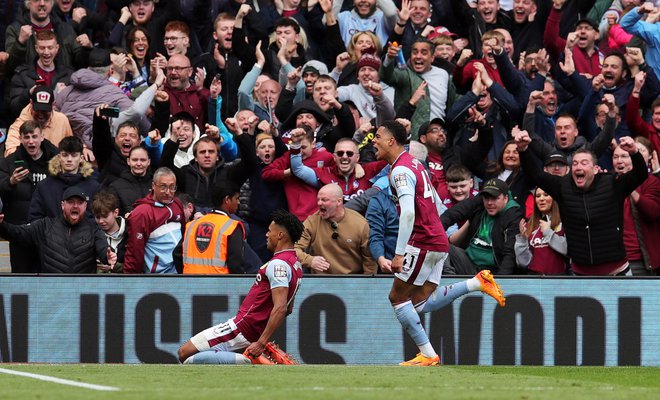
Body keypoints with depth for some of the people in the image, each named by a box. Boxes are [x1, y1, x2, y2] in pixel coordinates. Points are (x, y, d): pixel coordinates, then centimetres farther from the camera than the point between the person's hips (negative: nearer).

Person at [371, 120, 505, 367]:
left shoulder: (400, 170, -13)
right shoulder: (415, 165, 18)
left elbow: (408, 212, -24)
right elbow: (438, 205, 25)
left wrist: (399, 253, -25)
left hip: (422, 244, -9)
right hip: (439, 242, 9)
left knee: (397, 298, 0)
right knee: (421, 303, 9)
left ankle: (428, 355, -2)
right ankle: (478, 283, 2)